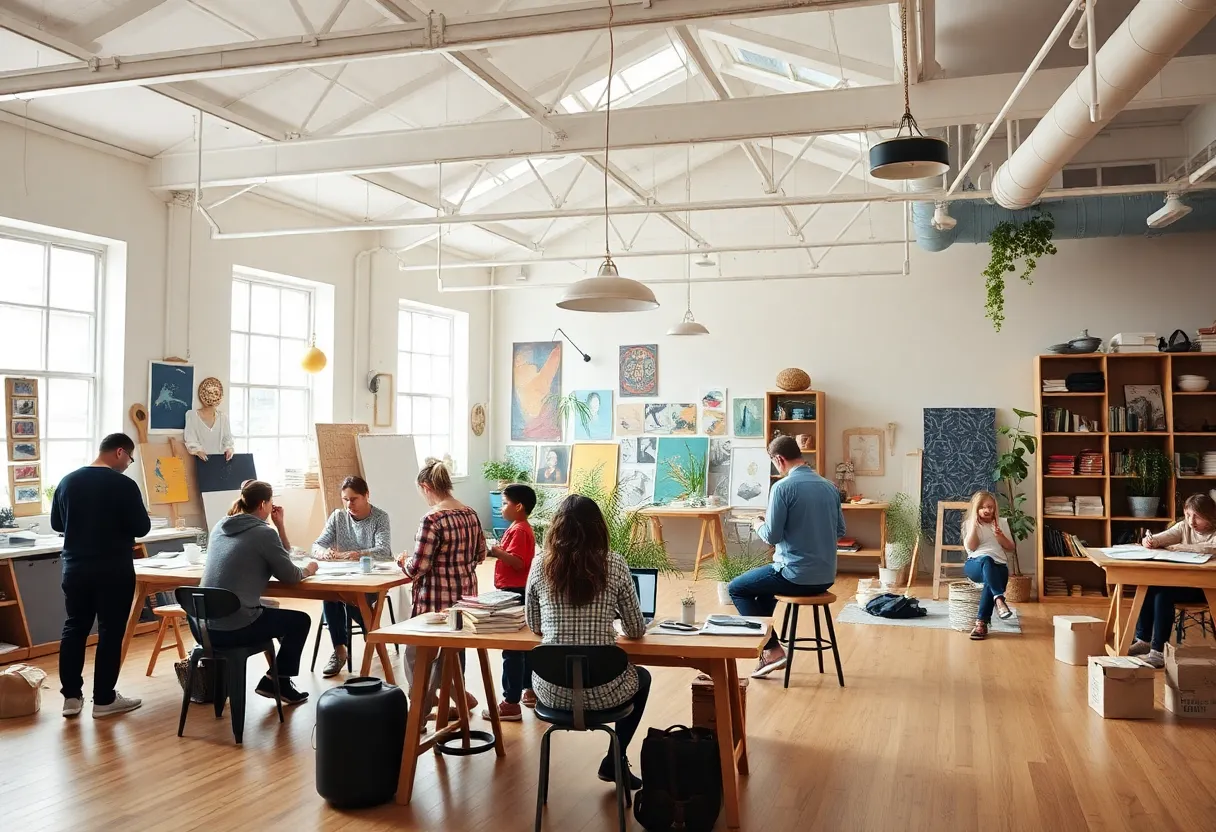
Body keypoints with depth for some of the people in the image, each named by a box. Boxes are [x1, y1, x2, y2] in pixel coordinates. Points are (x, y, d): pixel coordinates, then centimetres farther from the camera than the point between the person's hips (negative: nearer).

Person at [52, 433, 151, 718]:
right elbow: (142, 528, -13)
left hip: (74, 566, 6)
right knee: (111, 632, 2)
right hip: (114, 569, -6)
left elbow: (56, 523, 14)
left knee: (74, 628, 14)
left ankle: (71, 696, 16)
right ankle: (104, 700, 7)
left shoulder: (67, 481, 4)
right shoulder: (123, 484, -15)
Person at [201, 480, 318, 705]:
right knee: (300, 620, 13)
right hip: (235, 627, -8)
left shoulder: (220, 527, 13)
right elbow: (290, 576, -7)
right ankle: (276, 682, 17)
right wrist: (308, 570, 13)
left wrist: (279, 526, 11)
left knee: (271, 609, 32)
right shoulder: (263, 532, -11)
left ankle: (276, 679, 36)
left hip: (206, 626, 8)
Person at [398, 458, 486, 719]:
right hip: (464, 596, 7)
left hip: (436, 601, -7)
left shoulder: (432, 519, -20)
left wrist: (403, 561, 0)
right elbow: (480, 555, 13)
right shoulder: (470, 514, 3)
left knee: (417, 654, 10)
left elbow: (417, 568, -20)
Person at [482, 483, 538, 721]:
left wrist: (497, 552, -25)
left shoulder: (518, 531, -17)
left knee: (511, 649, -9)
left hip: (513, 593, -11)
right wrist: (499, 551, 12)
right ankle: (530, 690, 27)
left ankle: (511, 703, -7)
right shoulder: (523, 529, 15)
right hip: (520, 591, 11)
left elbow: (518, 563, -25)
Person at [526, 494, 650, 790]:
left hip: (552, 689, 2)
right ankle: (614, 762, 31)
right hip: (601, 690, -2)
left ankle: (615, 761, 40)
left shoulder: (540, 565, -2)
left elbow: (534, 627, 10)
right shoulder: (614, 565, -7)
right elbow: (636, 630, 2)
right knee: (642, 678, 33)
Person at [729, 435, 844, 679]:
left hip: (797, 576, -8)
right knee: (764, 584, 32)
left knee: (736, 588, 14)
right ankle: (768, 646, 30)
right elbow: (840, 531, 15)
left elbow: (772, 536, -14)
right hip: (826, 577, 8)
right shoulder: (829, 487, 6)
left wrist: (758, 524, 7)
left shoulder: (783, 487, -15)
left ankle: (771, 649, 7)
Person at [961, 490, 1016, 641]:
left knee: (990, 582, -37)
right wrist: (975, 524, -6)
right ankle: (999, 600, -55)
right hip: (975, 565, -1)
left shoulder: (1002, 522, 18)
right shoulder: (969, 523, 12)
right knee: (986, 560, -41)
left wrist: (1000, 536, -5)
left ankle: (981, 622, -42)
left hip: (998, 565, 2)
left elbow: (1011, 548, 14)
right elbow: (970, 547, -1)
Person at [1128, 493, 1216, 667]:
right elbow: (1163, 538, -6)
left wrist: (1181, 547, -26)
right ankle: (1143, 641, -9)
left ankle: (1159, 652, -28)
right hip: (1182, 581, 6)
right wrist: (1150, 541, -30)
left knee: (1163, 592, -30)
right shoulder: (1184, 527, 7)